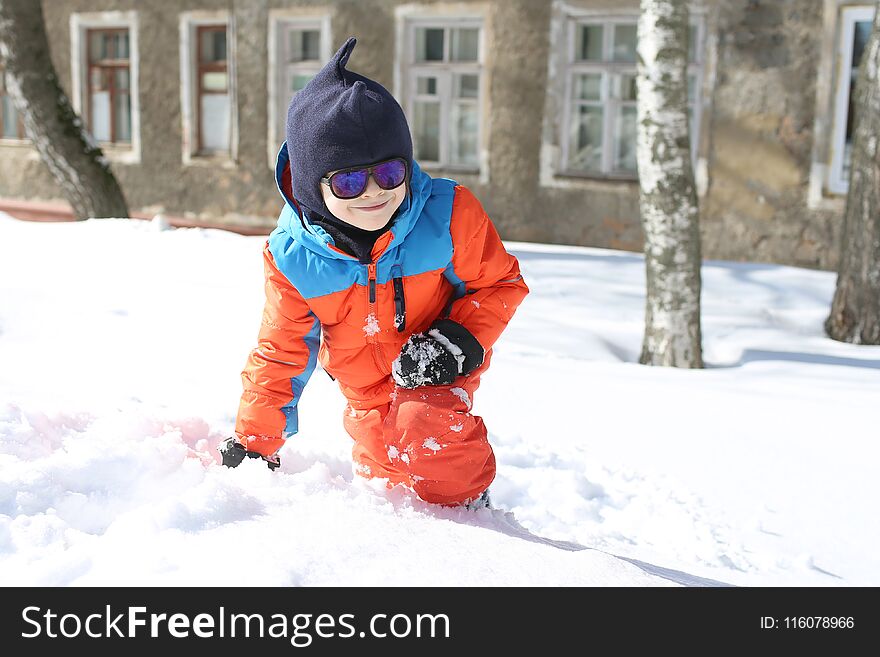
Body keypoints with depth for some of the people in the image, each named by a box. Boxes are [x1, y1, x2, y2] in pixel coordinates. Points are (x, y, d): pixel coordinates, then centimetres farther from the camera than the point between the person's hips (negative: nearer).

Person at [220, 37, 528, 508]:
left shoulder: (449, 214, -24)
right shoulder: (291, 257, -19)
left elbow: (499, 282, -8)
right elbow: (280, 353, -6)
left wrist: (461, 339, -24)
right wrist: (255, 441, -4)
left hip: (437, 371, -3)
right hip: (365, 389, 3)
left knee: (424, 427, -28)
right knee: (382, 467, 10)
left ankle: (465, 508, -1)